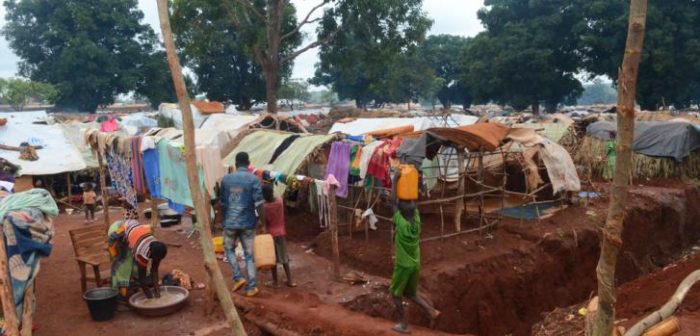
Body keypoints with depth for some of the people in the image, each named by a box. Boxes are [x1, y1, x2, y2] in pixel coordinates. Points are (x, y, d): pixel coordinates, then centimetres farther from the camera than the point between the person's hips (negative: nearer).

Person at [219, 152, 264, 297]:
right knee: (249, 254, 7)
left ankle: (238, 277, 10)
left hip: (230, 222, 2)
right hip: (247, 223, -1)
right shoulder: (253, 179, -7)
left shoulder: (226, 179, 4)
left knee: (229, 249, 23)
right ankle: (251, 287, 9)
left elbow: (222, 203, 11)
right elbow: (259, 203, -12)